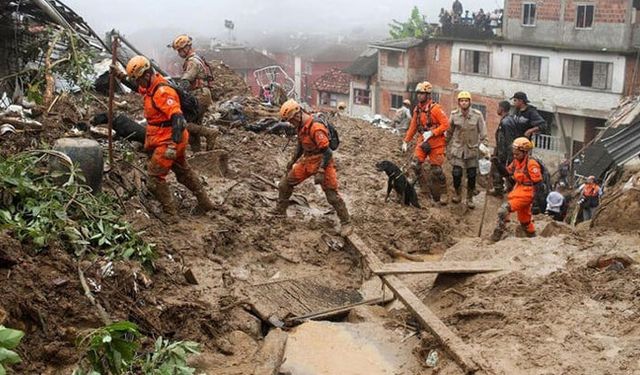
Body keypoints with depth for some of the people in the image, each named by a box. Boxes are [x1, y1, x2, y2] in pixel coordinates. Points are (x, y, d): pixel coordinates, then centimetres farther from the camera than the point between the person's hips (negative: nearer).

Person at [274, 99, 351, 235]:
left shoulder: (316, 129, -27)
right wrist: (293, 160, 26)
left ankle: (346, 223, 7)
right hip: (307, 161, 9)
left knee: (332, 195, -5)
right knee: (284, 185, 9)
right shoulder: (301, 127, 2)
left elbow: (327, 153, -26)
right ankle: (280, 212, 26)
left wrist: (320, 172, -29)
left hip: (322, 162, -9)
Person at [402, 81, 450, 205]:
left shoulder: (435, 108, -14)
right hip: (423, 141, 6)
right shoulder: (417, 109, 7)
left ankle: (443, 193, 15)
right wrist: (406, 141, 16)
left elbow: (446, 124, -16)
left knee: (436, 169, -2)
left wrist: (431, 133, -22)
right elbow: (413, 127, 16)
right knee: (415, 164, -8)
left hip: (436, 143, -6)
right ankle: (426, 187, 8)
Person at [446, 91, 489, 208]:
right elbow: (449, 132, 8)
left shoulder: (477, 115, -9)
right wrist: (446, 145, 13)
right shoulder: (454, 115, -4)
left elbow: (483, 132, -2)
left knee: (472, 175, 4)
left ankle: (470, 199, 21)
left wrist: (483, 144, -10)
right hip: (458, 148, 0)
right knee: (457, 173, -6)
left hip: (472, 149, 0)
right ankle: (458, 194, 19)